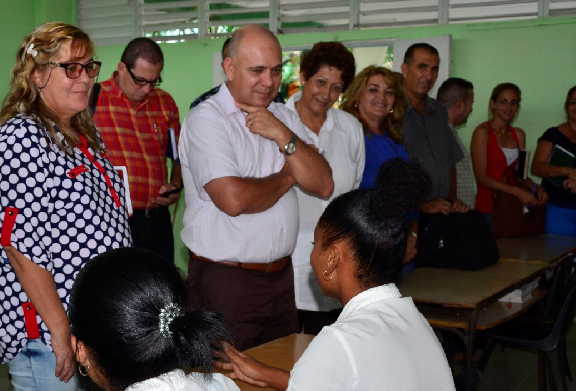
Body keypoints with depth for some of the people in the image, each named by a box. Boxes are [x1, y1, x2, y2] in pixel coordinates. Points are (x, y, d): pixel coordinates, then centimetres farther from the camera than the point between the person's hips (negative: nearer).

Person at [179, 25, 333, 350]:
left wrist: (283, 136, -12)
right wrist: (286, 177, -7)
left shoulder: (284, 116, 11)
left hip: (281, 275, 7)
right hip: (225, 282, -6)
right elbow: (233, 199, -25)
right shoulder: (206, 119, -11)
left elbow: (323, 185, 2)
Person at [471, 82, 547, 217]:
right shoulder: (483, 132, -5)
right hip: (488, 207, -6)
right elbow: (481, 177, -11)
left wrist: (537, 189, -4)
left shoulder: (519, 134, 13)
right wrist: (517, 192, -18)